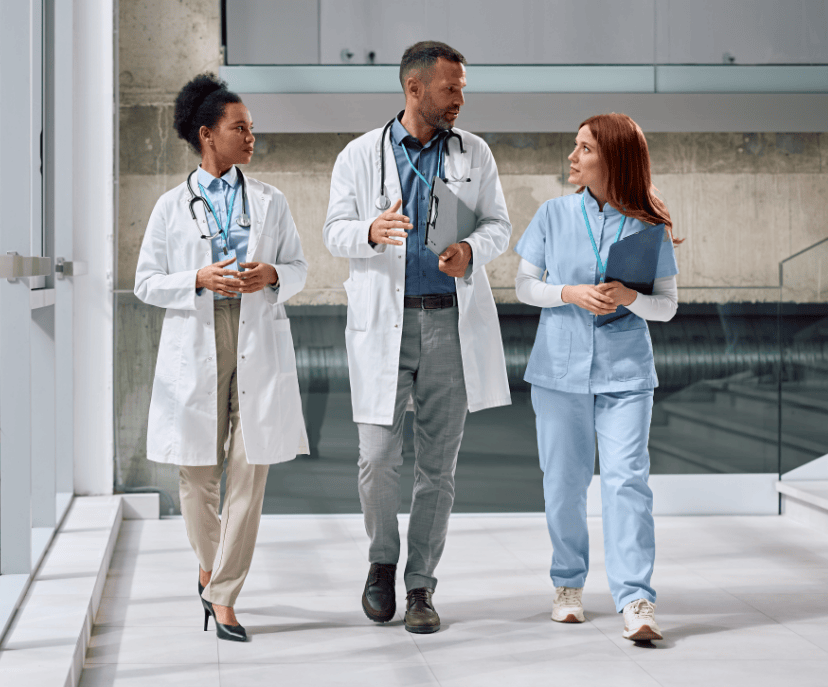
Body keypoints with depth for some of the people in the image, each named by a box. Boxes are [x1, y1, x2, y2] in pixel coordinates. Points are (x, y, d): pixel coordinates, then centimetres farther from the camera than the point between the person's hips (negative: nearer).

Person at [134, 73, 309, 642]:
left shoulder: (271, 202, 11)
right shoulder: (172, 207, 7)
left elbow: (299, 267, 14)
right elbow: (146, 282, 5)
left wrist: (272, 275, -8)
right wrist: (199, 281, -13)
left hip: (260, 344, 1)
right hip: (195, 346, -1)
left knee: (250, 468, -4)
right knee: (197, 469, 4)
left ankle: (223, 595, 2)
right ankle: (211, 568, 30)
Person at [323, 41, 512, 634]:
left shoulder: (475, 154, 9)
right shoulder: (360, 156, 4)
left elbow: (498, 225, 10)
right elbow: (335, 231, 3)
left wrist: (471, 252, -13)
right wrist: (372, 232, -20)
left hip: (452, 320, 2)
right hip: (384, 320, -2)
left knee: (438, 461, 3)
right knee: (379, 456, -5)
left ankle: (420, 586, 12)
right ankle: (383, 561, 21)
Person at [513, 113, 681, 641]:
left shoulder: (649, 227, 0)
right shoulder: (555, 214, 3)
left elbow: (668, 306, 4)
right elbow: (524, 285, 6)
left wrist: (630, 297, -17)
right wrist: (571, 294, -12)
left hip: (624, 372, -1)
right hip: (560, 369, 2)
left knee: (627, 478, -11)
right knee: (565, 482, 7)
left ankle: (636, 600, -11)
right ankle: (569, 583, 25)